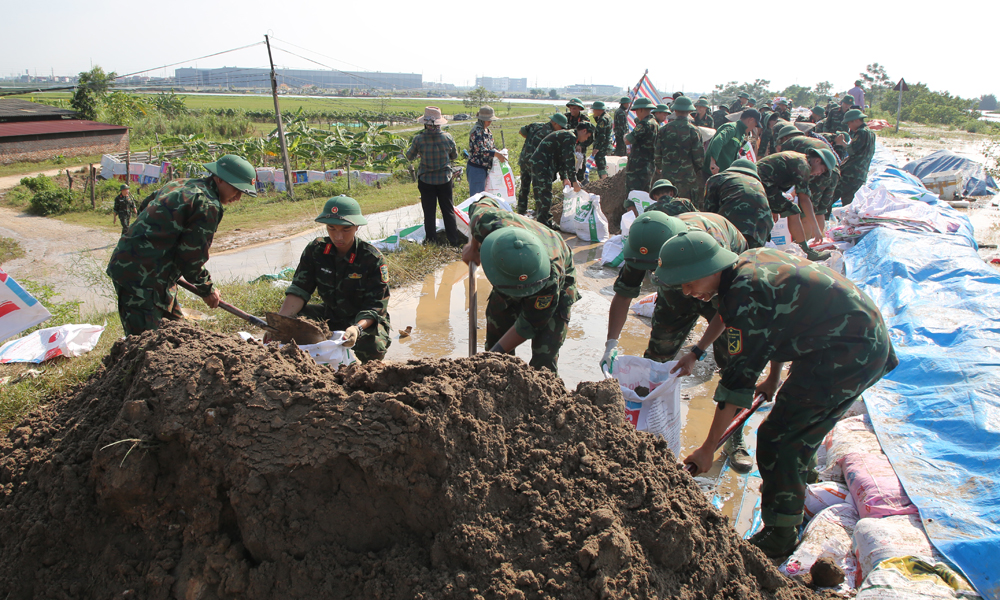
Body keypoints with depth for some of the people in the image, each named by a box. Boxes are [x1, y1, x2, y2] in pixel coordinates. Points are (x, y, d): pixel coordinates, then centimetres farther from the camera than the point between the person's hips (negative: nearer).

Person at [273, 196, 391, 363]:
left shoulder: (373, 259, -21)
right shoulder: (315, 250, -9)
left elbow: (375, 307, -24)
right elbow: (299, 291, -13)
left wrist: (357, 328, -47)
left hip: (366, 320, -4)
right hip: (330, 315, 4)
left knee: (373, 348, -36)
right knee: (292, 321, -20)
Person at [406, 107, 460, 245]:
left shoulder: (419, 139, -15)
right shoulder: (447, 137, -9)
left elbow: (409, 156, 0)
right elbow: (455, 156, 5)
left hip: (426, 180, -1)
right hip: (445, 179, 1)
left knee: (429, 212, 9)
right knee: (448, 210, 12)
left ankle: (431, 241, 12)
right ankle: (453, 241, 16)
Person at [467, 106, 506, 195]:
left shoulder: (487, 130, 12)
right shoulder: (477, 131, -16)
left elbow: (490, 146, 21)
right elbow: (480, 150, -26)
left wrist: (499, 152, 3)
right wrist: (496, 154, -28)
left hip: (484, 168, 10)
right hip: (476, 168, -10)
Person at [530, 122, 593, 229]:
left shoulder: (566, 135, 24)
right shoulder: (571, 137, -10)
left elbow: (562, 158, 29)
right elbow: (569, 160, -16)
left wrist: (564, 178, 27)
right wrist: (574, 181, -14)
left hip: (537, 163, 11)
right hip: (542, 165, -11)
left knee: (541, 195, 14)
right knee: (545, 196, -9)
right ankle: (543, 223, -8)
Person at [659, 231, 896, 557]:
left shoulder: (745, 296, -25)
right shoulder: (752, 259, 5)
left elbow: (737, 382, -22)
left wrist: (708, 448, -14)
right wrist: (773, 378, 32)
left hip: (847, 355, -10)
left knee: (777, 439, -5)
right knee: (799, 431, 23)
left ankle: (780, 536, 9)